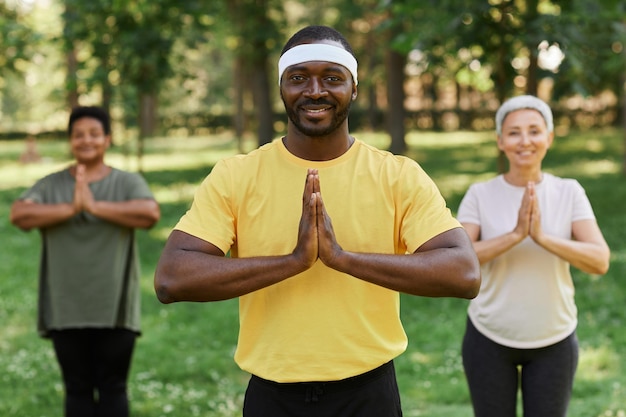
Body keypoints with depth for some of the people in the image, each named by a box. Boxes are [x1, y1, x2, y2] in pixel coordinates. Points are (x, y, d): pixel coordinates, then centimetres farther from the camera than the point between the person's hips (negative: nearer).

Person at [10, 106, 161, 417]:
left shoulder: (127, 183, 1)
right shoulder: (51, 185, 6)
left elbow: (150, 213, -18)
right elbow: (19, 214, -11)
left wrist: (95, 206, -20)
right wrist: (71, 208, -20)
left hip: (114, 309, -1)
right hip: (67, 309, 2)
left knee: (112, 388, 6)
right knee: (77, 389, 9)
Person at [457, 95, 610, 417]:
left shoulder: (569, 192, -7)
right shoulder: (480, 195, -9)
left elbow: (600, 262, -16)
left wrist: (541, 236, -30)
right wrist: (515, 234, -30)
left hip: (554, 340, 1)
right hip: (489, 339, 0)